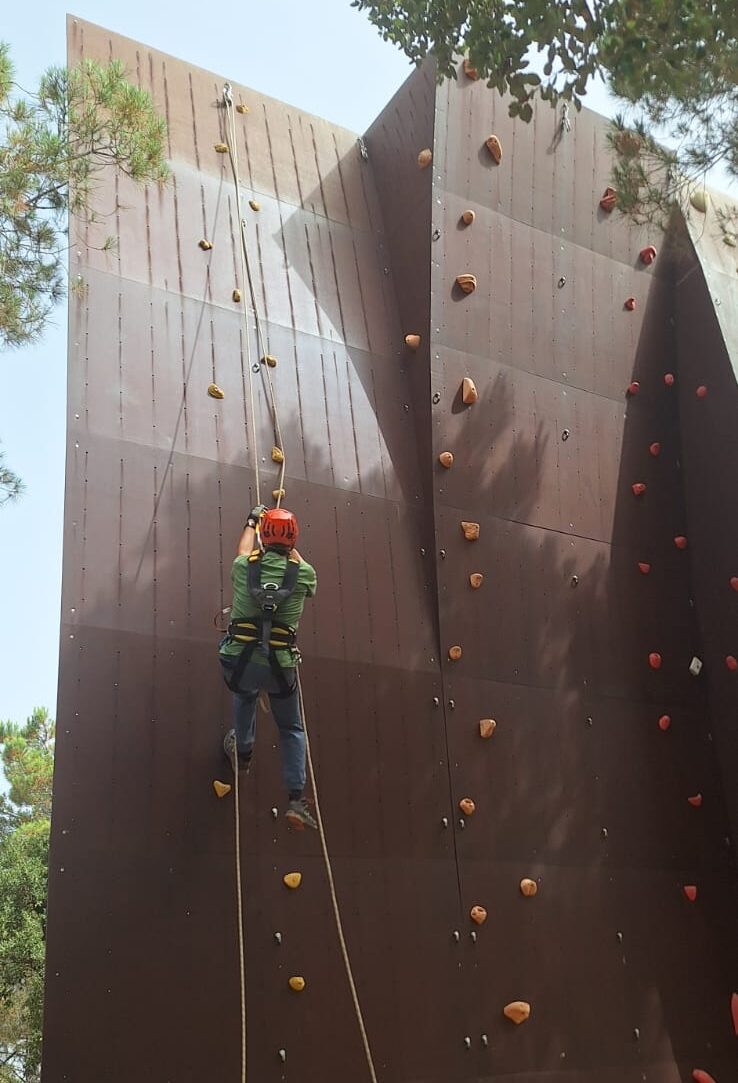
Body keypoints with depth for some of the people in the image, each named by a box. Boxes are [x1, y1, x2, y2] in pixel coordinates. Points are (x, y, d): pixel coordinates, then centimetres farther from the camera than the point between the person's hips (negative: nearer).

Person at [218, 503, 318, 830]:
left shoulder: (244, 567, 0)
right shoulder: (304, 574, -2)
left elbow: (244, 550, 26)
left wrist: (252, 521, 43)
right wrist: (287, 545, 39)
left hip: (239, 662, 1)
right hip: (280, 666, -1)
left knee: (244, 694, 37)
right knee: (292, 730, 19)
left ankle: (243, 751, 50)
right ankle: (296, 798, 10)